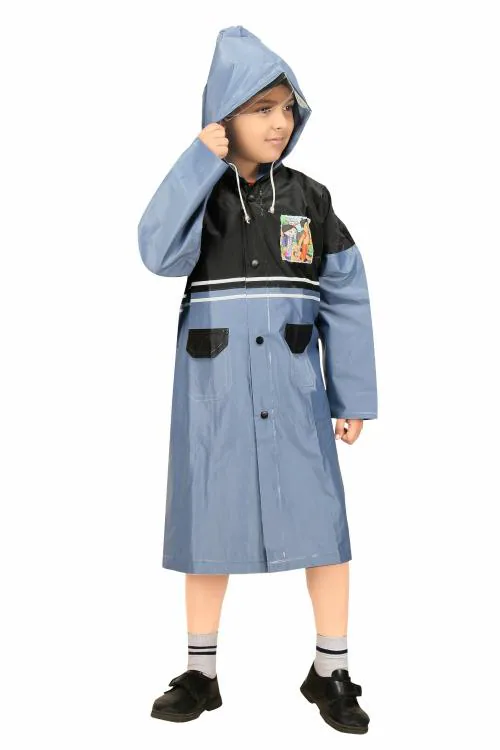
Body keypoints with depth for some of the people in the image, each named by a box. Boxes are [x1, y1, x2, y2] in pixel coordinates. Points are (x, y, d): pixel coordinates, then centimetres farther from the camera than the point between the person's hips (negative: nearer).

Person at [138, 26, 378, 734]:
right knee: (210, 523, 9)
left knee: (321, 522, 0)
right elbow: (161, 254, -21)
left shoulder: (309, 197, 2)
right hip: (214, 389, 0)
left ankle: (332, 672, 17)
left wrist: (354, 397, 0)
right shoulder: (197, 195, 0)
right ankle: (201, 673, 24)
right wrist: (203, 163, -21)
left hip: (292, 386, 1)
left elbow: (345, 299, 2)